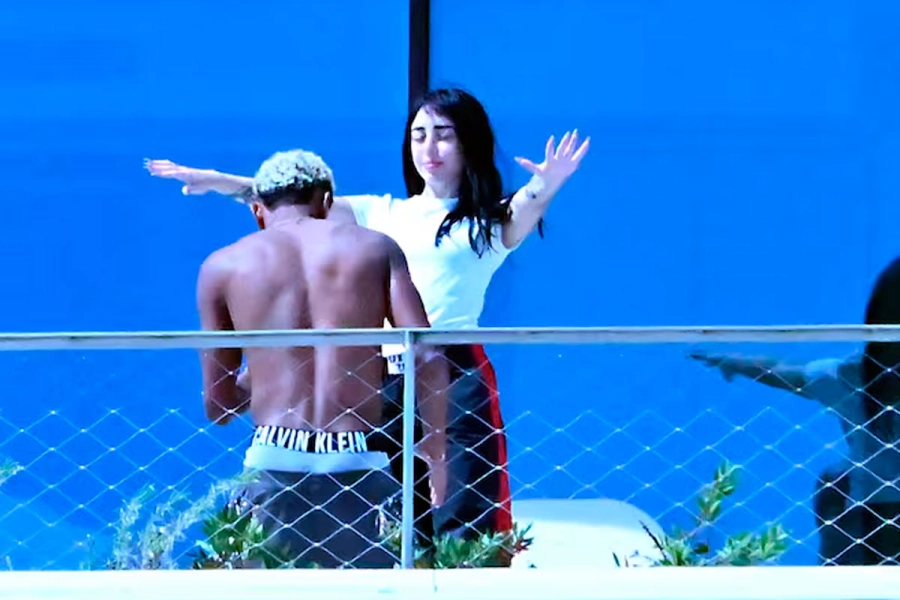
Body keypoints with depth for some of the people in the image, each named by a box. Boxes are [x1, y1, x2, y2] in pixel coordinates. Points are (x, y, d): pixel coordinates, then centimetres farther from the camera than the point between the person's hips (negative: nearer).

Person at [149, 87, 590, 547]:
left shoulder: (488, 223, 6)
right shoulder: (382, 214, 18)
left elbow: (524, 211, -15)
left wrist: (545, 188, -39)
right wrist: (217, 182, 3)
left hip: (456, 377, -4)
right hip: (385, 379, 4)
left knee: (462, 530, -9)